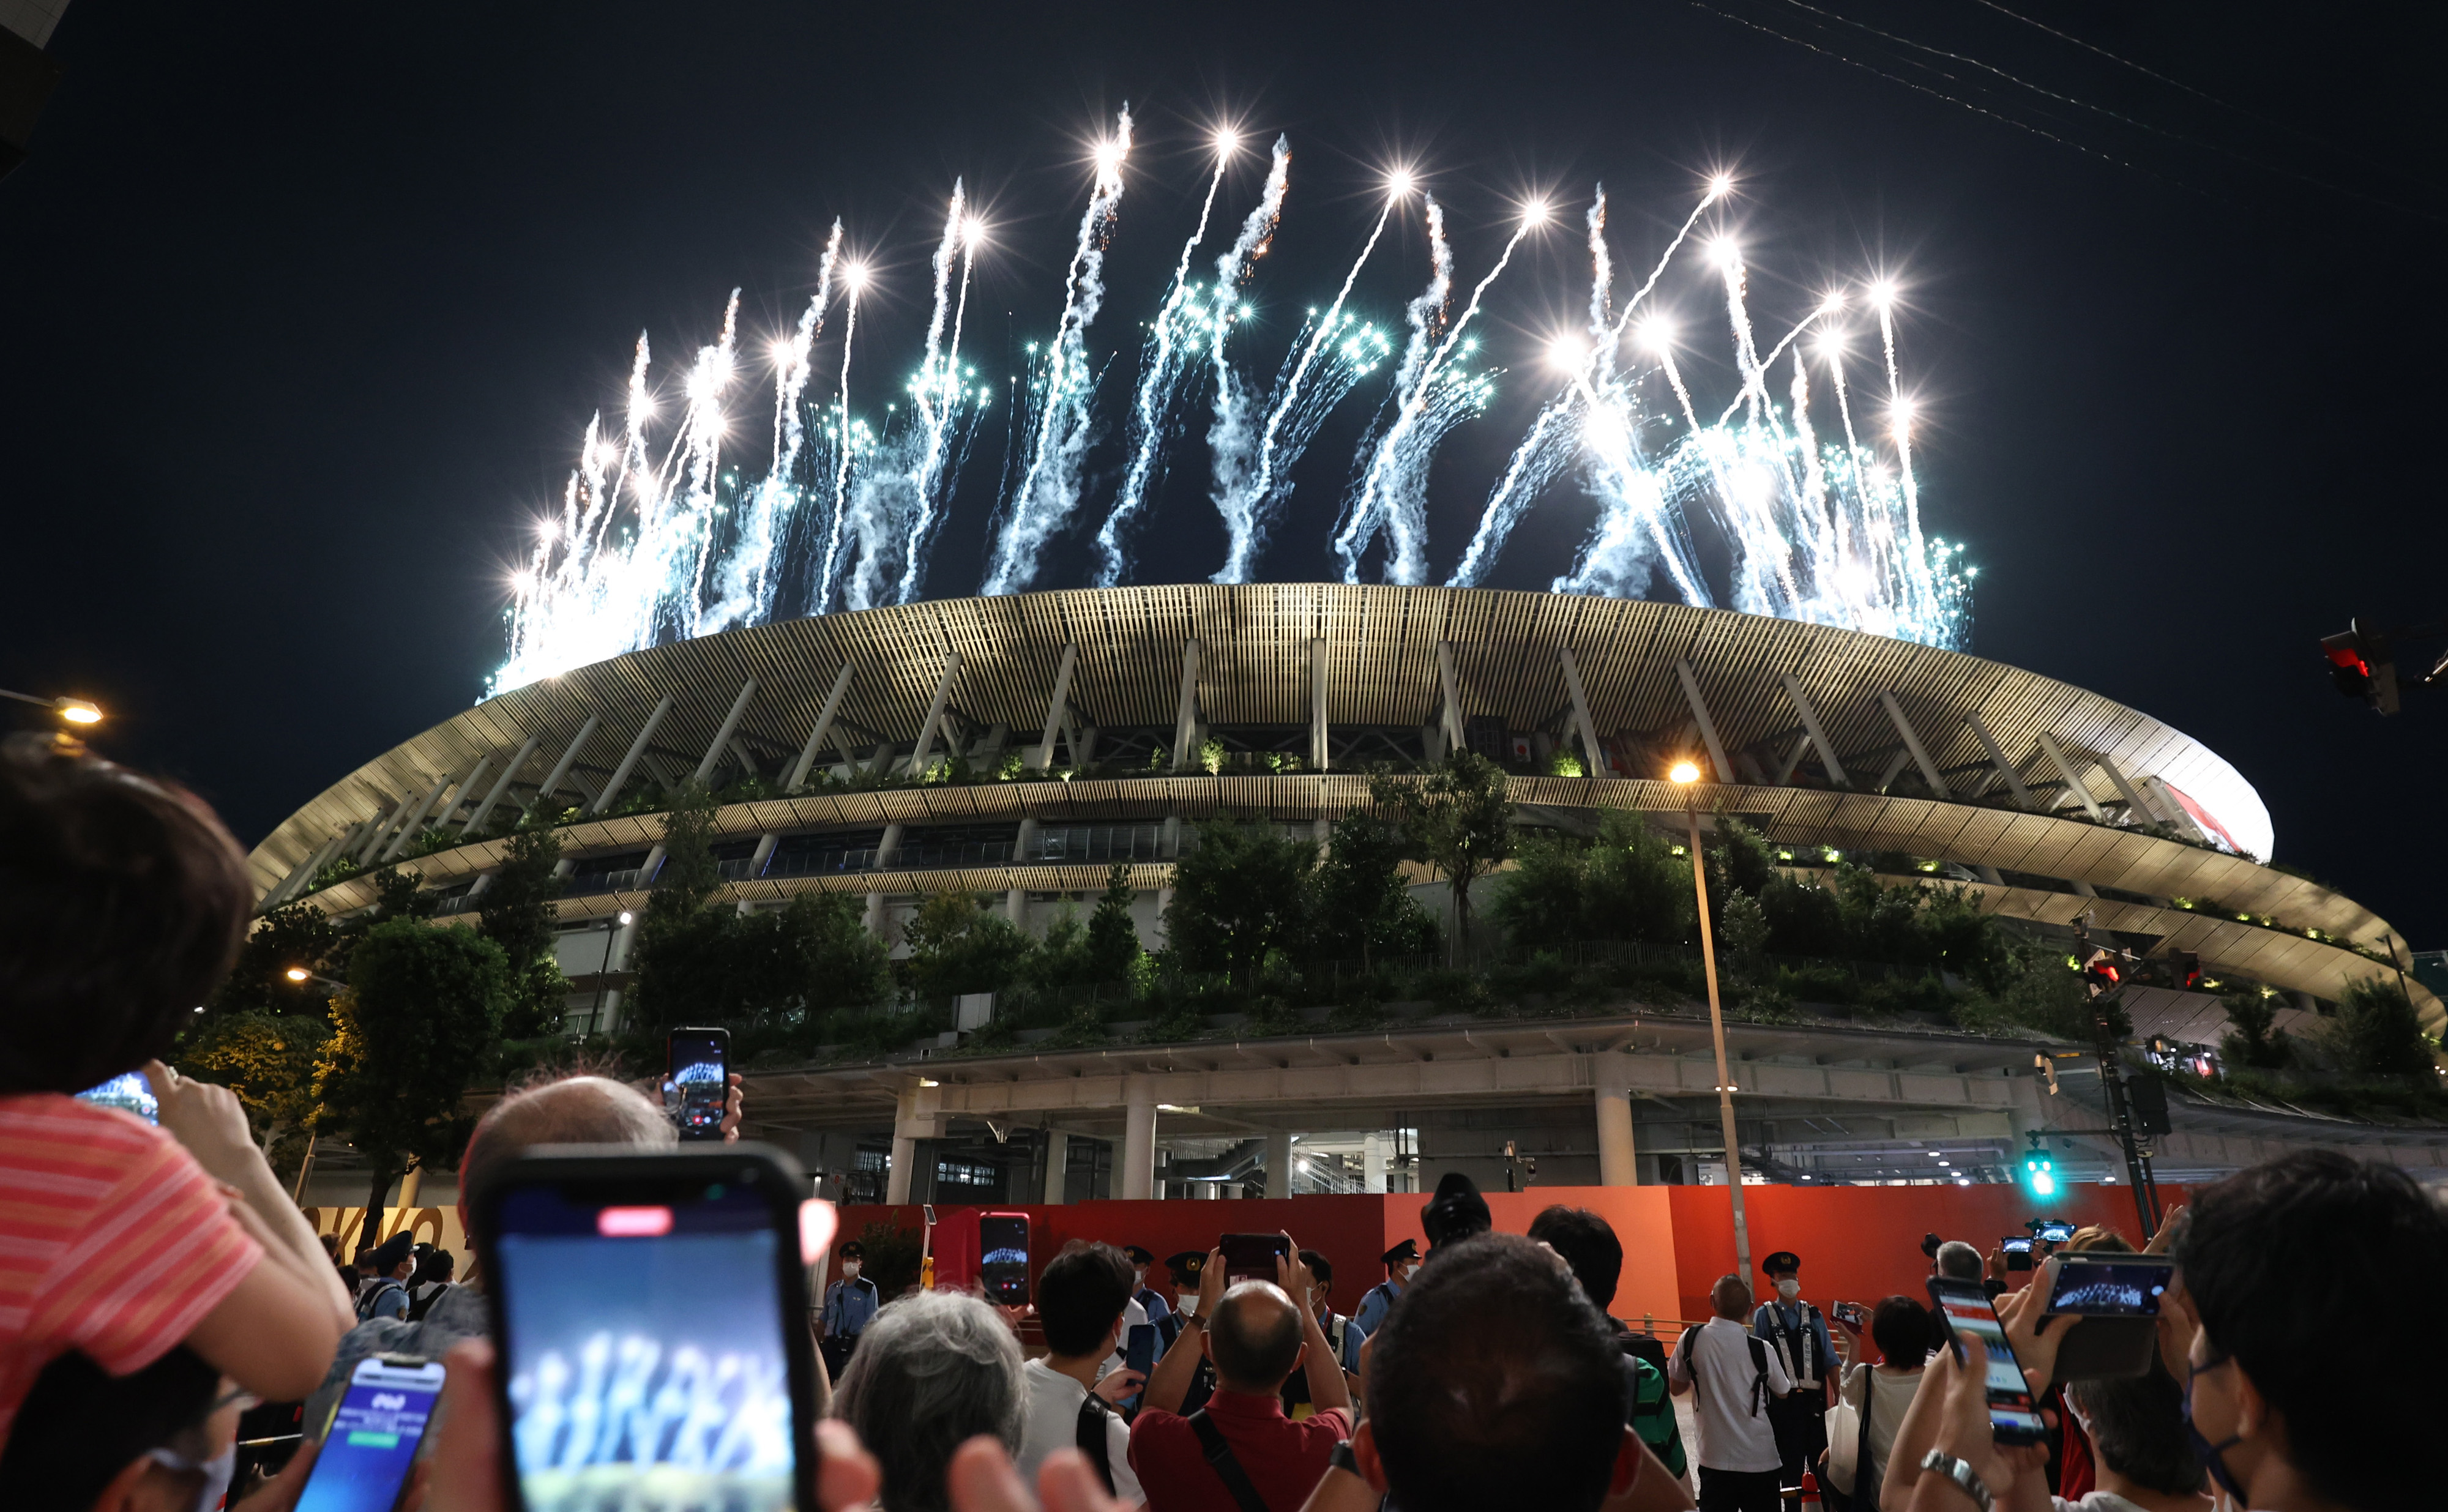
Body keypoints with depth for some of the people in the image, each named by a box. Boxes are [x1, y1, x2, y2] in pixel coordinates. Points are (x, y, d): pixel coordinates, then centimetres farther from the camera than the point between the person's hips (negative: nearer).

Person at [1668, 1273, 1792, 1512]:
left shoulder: (1691, 1339, -8)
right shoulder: (1761, 1349, -12)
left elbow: (1676, 1387, 3)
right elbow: (1783, 1393, 6)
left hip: (1714, 1459, 1)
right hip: (1760, 1459, -1)